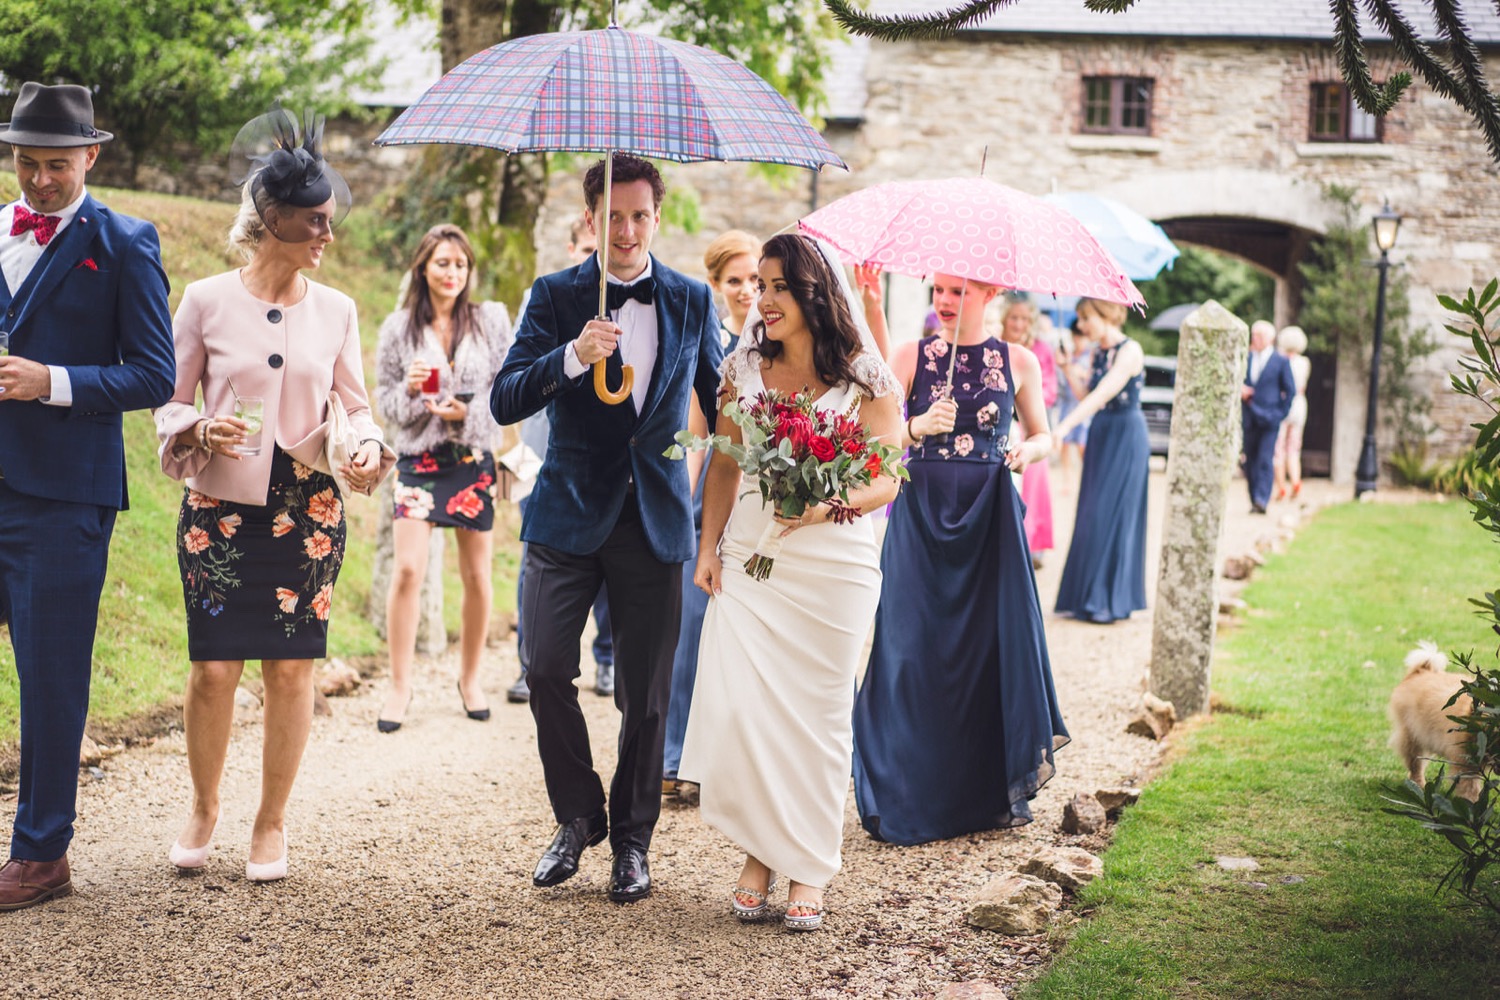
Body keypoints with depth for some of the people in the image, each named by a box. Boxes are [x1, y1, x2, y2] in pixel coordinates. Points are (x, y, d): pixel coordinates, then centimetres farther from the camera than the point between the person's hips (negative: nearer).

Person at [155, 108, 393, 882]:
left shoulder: (335, 310, 6)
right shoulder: (206, 302, -1)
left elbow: (355, 403, 12)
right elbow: (170, 403, 4)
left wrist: (369, 446, -9)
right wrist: (200, 429, -18)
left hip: (307, 510, 2)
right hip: (219, 507, -2)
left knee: (291, 669, 2)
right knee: (213, 668, -2)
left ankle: (272, 821, 17)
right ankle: (203, 809, 22)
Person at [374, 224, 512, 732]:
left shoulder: (491, 320, 2)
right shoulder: (399, 327, 2)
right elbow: (385, 400, 5)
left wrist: (467, 413, -14)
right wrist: (409, 389, -16)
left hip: (474, 460, 1)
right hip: (419, 459, -1)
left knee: (477, 576, 7)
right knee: (407, 569, -12)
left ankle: (470, 678, 24)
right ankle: (399, 685, -2)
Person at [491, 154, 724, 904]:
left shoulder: (693, 301, 7)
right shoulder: (555, 297, 1)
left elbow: (717, 400, 19)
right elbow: (504, 403, -9)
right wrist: (571, 357, -26)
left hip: (656, 522, 1)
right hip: (569, 515, -1)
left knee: (646, 695, 3)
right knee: (546, 670, -10)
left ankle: (631, 841, 19)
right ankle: (577, 816, 12)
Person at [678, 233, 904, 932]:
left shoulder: (864, 379, -3)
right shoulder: (745, 367, 8)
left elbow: (886, 481, -6)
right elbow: (725, 464, 14)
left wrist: (827, 505, -24)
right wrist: (709, 547, 6)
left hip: (833, 566, -2)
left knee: (818, 713, 2)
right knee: (739, 707, -7)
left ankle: (808, 867, 14)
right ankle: (759, 852, 10)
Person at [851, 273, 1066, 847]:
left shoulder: (1019, 362, 6)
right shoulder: (910, 357, 3)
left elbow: (1043, 439, 14)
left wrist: (1028, 449, -8)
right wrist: (918, 427, -21)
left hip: (991, 518, 1)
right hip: (921, 517, 0)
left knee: (996, 644, -1)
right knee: (916, 651, -2)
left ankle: (996, 791, 12)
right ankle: (909, 796, 6)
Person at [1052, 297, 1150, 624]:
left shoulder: (1130, 351, -16)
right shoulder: (1099, 352, 9)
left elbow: (1102, 395, -27)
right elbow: (1087, 395, 9)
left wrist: (1064, 427, -35)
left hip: (1126, 437, -8)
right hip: (1100, 435, 8)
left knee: (1112, 514, -7)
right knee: (1091, 516, 8)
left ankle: (1111, 601, 0)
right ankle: (1086, 598, 13)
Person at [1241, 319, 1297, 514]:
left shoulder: (1281, 362, 1)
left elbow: (1290, 390, 2)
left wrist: (1281, 413, -5)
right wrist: (1240, 390, -6)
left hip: (1269, 418, -4)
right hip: (1249, 419, 4)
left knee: (1265, 460, -12)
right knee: (1251, 461, 6)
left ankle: (1262, 500, -17)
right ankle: (1254, 501, 12)